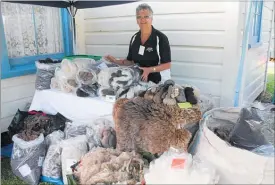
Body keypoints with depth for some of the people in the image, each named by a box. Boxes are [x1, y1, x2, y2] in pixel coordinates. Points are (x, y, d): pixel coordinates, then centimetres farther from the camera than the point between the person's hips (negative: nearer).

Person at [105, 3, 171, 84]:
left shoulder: (160, 38, -12)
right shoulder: (134, 38, 4)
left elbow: (167, 65, -12)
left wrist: (149, 70, -25)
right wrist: (116, 61, -2)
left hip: (156, 82, -4)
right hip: (138, 80, 4)